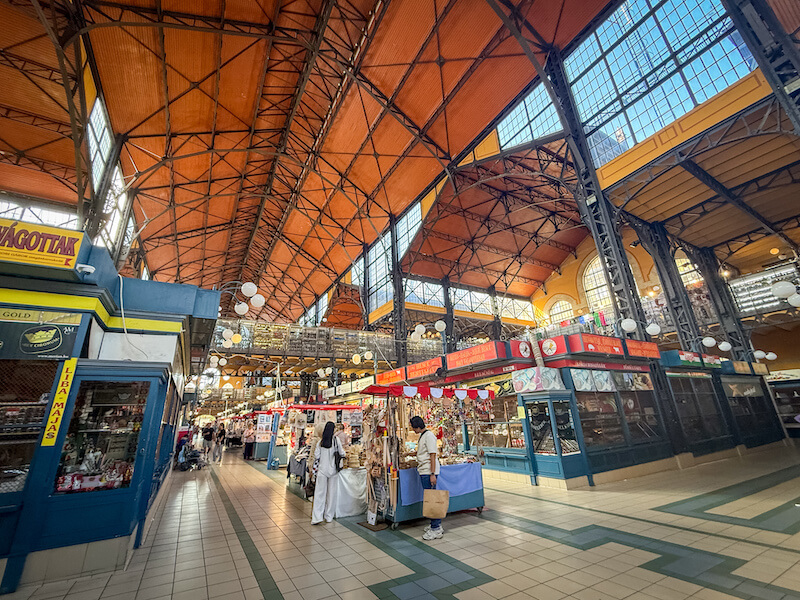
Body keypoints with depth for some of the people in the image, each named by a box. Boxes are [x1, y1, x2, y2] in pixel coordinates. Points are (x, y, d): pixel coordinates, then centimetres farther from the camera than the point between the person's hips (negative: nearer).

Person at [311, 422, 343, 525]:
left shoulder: (321, 442, -4)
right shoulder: (336, 440, -9)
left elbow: (316, 455, -1)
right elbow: (342, 453, -3)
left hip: (322, 469, 1)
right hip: (333, 469, -1)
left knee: (320, 493, 7)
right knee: (331, 493, 10)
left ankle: (317, 516, 3)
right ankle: (329, 516, 19)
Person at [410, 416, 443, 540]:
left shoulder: (429, 435, -16)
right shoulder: (422, 435, 14)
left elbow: (432, 456, -19)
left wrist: (432, 474, -21)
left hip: (428, 472, -10)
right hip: (424, 471, 10)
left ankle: (436, 530, 4)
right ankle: (436, 525, 25)